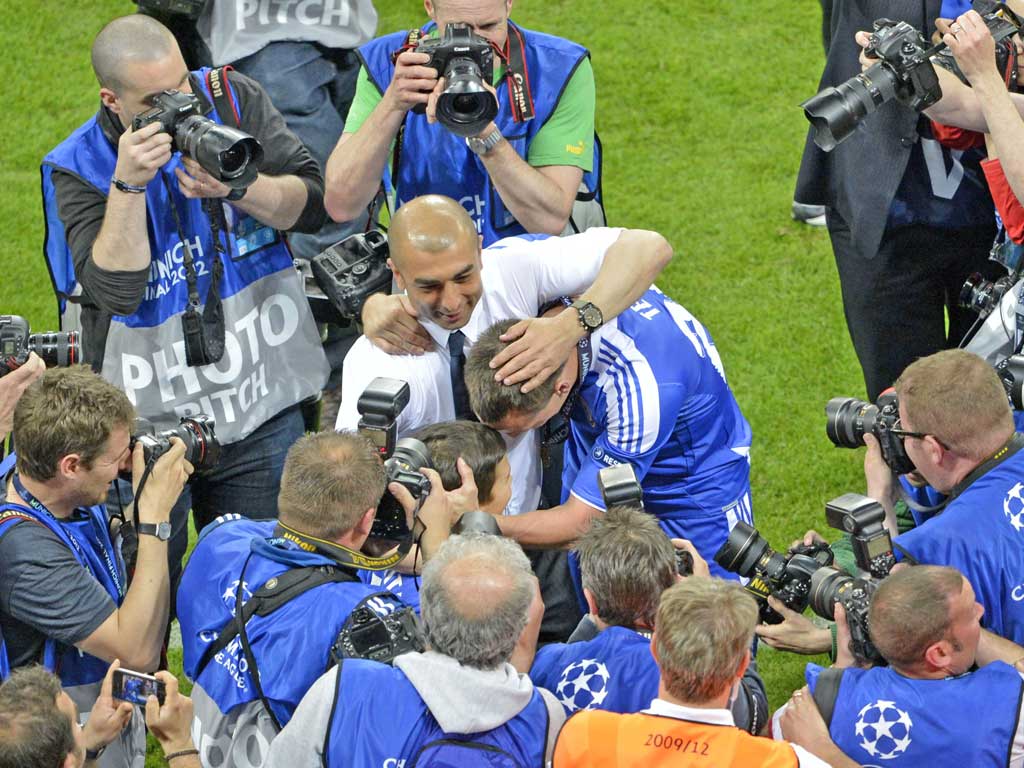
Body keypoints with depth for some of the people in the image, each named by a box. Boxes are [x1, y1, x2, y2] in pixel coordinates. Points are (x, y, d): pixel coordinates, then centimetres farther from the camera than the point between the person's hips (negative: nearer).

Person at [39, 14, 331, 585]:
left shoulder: (233, 100, -3)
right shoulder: (77, 169, -10)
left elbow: (312, 205, -4)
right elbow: (117, 290, -20)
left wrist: (235, 187, -21)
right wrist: (127, 184, -29)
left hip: (262, 408, 3)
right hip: (150, 423, -2)